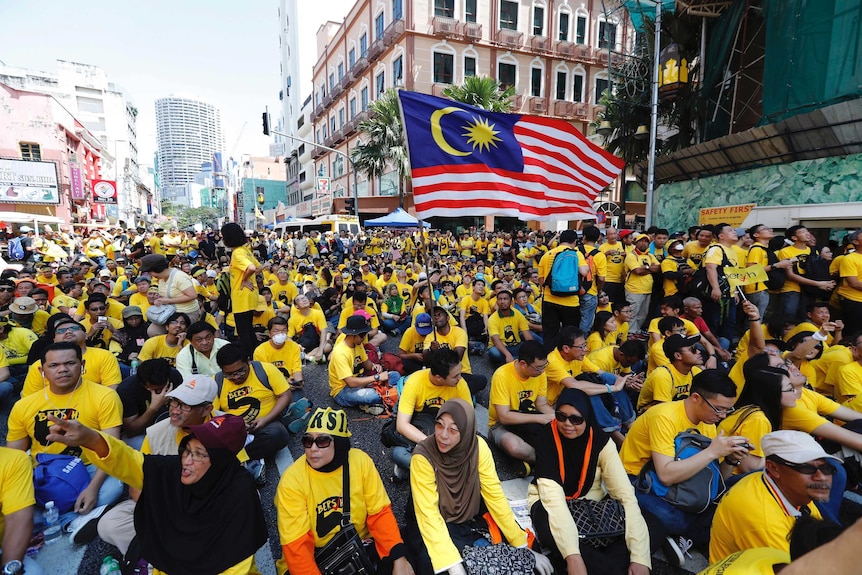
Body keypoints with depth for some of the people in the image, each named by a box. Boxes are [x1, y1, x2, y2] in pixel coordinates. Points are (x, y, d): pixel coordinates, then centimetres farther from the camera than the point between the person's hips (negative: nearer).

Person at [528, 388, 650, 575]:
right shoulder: (546, 437, -24)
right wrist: (572, 556, -42)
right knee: (549, 530, -38)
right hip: (551, 501, -2)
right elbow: (553, 495, -32)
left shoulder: (600, 440, -18)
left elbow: (626, 494, -22)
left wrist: (640, 557, -32)